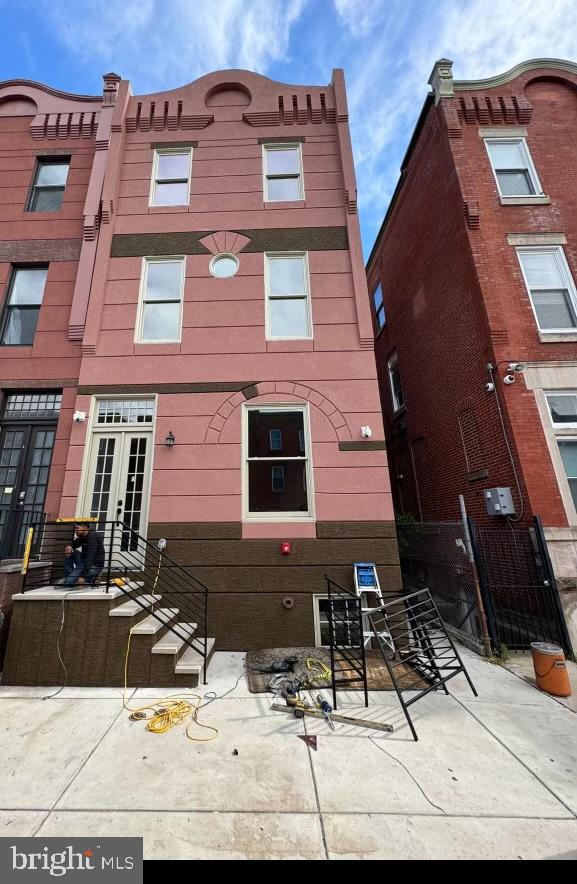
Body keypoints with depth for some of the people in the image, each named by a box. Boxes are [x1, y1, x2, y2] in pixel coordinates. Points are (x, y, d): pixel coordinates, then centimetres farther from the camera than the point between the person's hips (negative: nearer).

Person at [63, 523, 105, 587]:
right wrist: (70, 546, -10)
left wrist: (83, 576, -30)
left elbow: (90, 558, -28)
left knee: (68, 582, -20)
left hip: (94, 566, -9)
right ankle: (69, 577, 6)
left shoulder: (92, 536, -22)